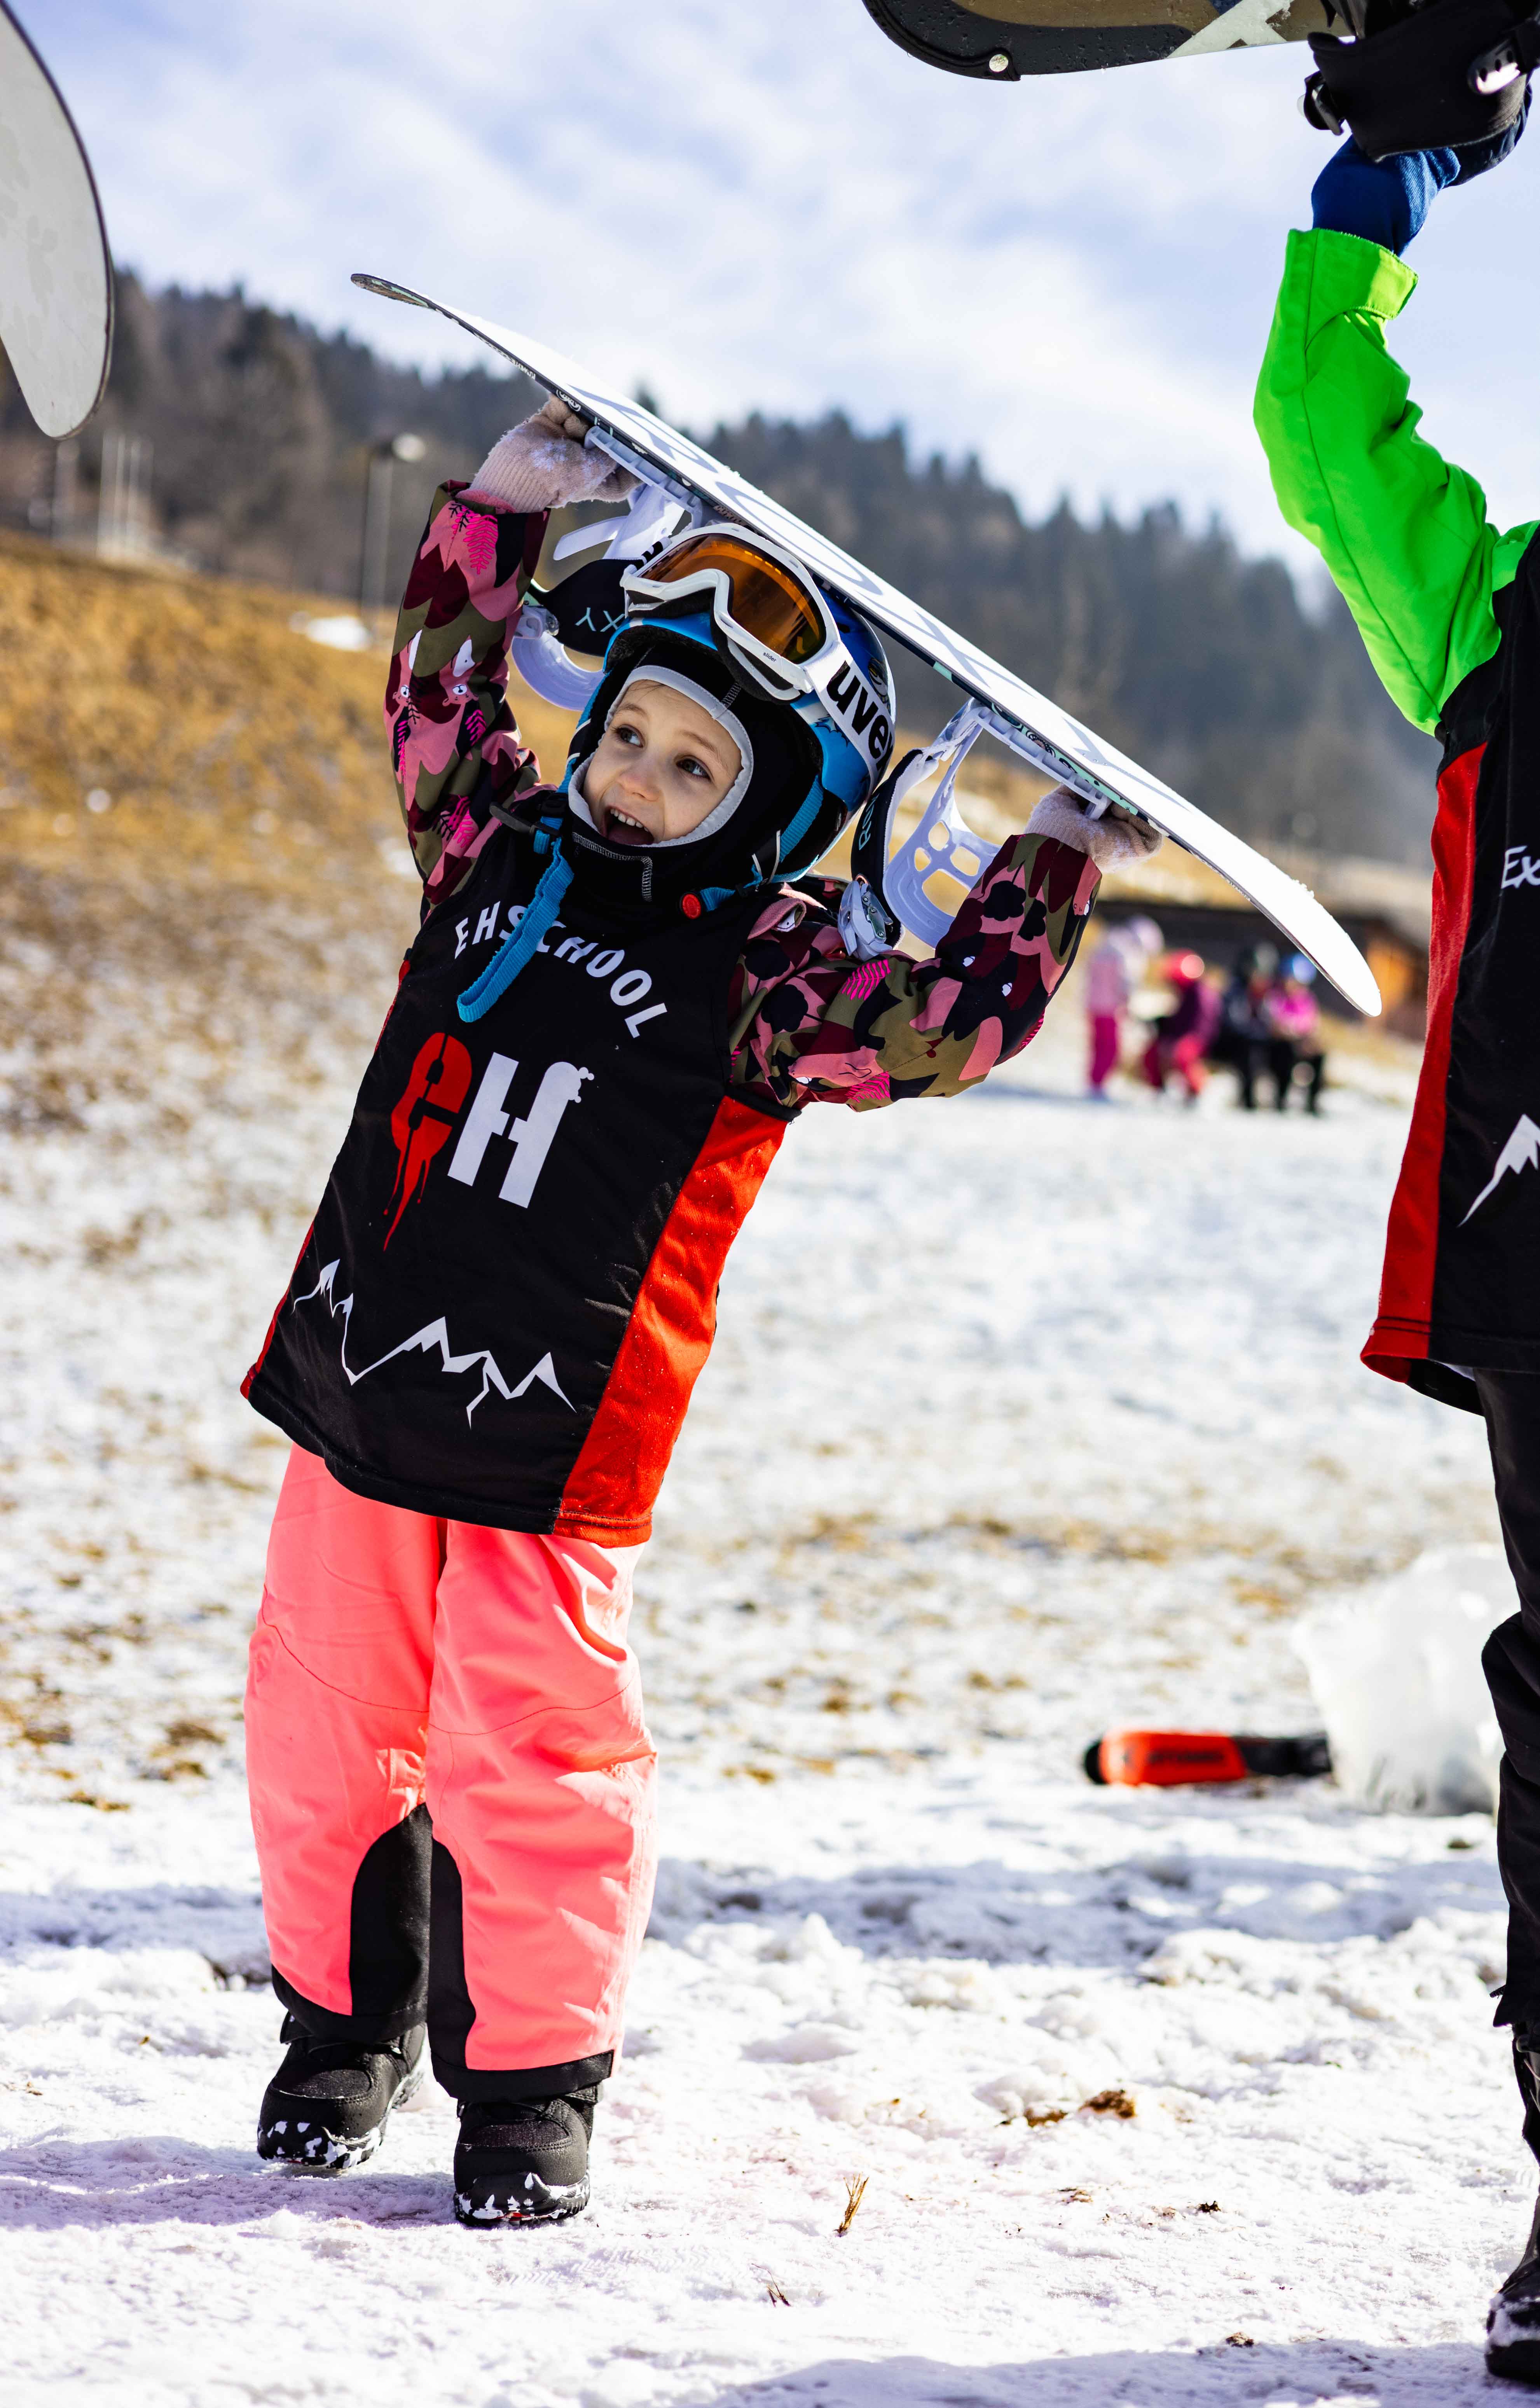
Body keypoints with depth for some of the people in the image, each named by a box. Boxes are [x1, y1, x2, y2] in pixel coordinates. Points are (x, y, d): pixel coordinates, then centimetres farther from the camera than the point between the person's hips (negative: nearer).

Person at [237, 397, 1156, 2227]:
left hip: (551, 1437, -5)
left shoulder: (766, 969, -5)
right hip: (355, 1381, 5)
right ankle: (346, 2029, 30)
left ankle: (533, 2084, 12)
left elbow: (942, 1025, -15)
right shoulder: (499, 850, 9)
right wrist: (509, 503, 17)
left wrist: (1058, 862, -15)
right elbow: (440, 684, 22)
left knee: (530, 1763, -6)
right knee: (326, 1720, 11)